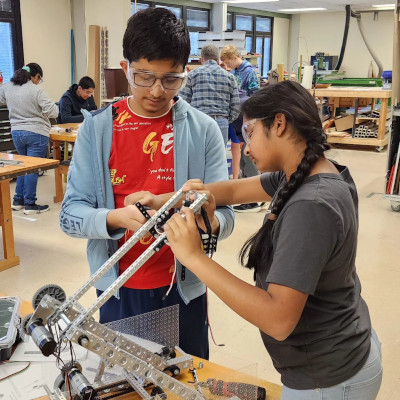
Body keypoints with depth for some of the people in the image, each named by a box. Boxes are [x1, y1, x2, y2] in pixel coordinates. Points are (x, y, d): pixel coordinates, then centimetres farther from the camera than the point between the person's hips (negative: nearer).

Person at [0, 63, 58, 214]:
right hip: (36, 133, -6)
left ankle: (17, 201, 23)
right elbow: (52, 112, -15)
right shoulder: (36, 90, -14)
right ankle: (30, 204, 4)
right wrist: (54, 106, 6)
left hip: (16, 132, 7)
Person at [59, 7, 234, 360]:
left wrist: (210, 222, -32)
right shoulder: (97, 127, -5)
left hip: (183, 288, 0)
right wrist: (118, 217, -28)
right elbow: (70, 215, -9)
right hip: (118, 290, 1)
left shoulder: (203, 130, -7)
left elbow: (225, 214, -9)